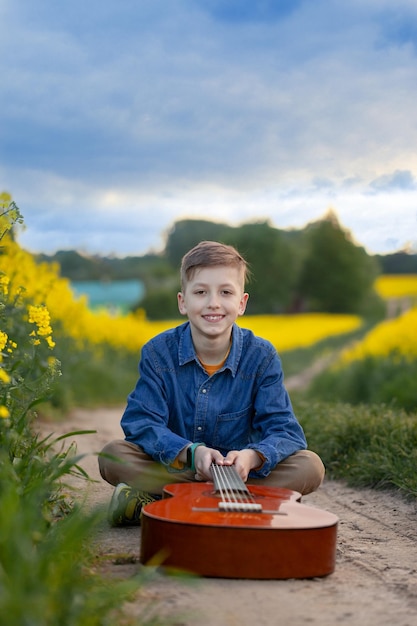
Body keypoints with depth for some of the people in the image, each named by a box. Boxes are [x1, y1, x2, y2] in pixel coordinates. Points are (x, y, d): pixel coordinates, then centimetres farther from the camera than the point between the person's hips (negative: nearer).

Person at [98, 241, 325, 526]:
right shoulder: (158, 353, -8)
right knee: (112, 456, -25)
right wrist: (190, 453, -33)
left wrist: (253, 456, -36)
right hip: (174, 467, -1)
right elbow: (140, 423, -15)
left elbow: (285, 430, -13)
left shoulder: (262, 357, -8)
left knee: (311, 466, -24)